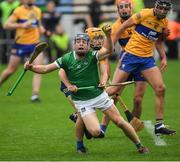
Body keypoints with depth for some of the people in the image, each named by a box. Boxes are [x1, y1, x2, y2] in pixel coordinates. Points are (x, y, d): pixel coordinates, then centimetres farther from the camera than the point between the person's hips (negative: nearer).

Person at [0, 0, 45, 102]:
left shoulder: (37, 11, 8)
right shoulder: (18, 11, -8)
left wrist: (41, 29, 4)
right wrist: (21, 25, -24)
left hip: (35, 44, 3)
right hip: (20, 44, -3)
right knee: (11, 70, 8)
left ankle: (35, 95, -14)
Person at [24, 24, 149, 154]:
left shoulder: (92, 56, -11)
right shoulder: (66, 59, -9)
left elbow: (108, 50, -29)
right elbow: (45, 69, -5)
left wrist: (108, 35, -45)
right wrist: (31, 67, -20)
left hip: (100, 95, 1)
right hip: (82, 101, -1)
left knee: (119, 121, 0)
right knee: (95, 132, -18)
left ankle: (139, 145, 18)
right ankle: (79, 143, 14)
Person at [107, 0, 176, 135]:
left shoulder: (164, 22, 6)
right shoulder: (144, 15, -12)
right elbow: (123, 27, -5)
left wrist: (164, 57, 8)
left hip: (147, 58, 6)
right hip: (131, 55, -6)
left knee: (160, 88, -5)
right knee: (113, 91, -6)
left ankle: (159, 125, 3)